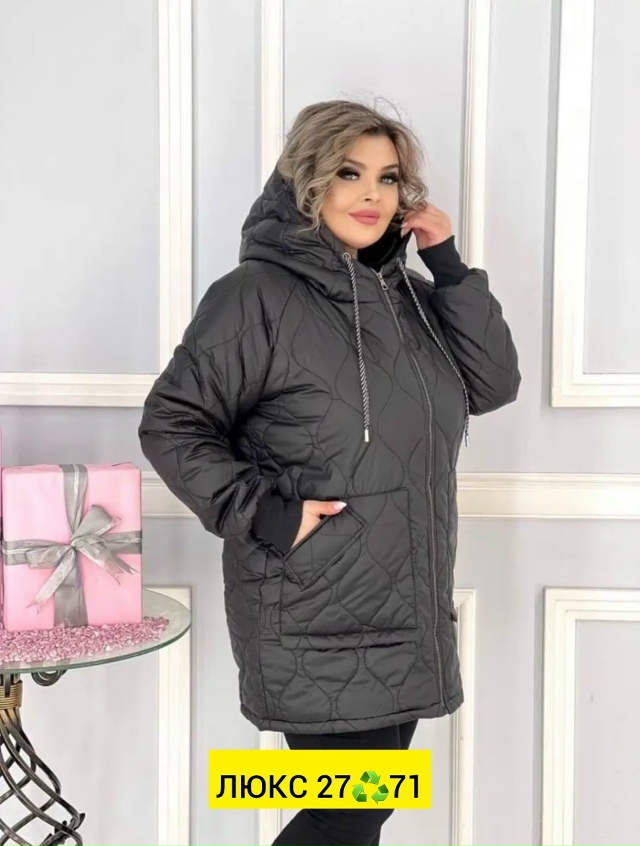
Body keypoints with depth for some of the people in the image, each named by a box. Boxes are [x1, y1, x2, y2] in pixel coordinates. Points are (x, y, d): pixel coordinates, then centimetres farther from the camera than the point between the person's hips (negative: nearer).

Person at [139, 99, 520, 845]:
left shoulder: (407, 294, 11)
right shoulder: (259, 295, -11)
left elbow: (493, 385, 4)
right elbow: (170, 424, -11)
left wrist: (449, 265, -1)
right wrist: (263, 513, -20)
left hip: (406, 614, 7)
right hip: (318, 626, -7)